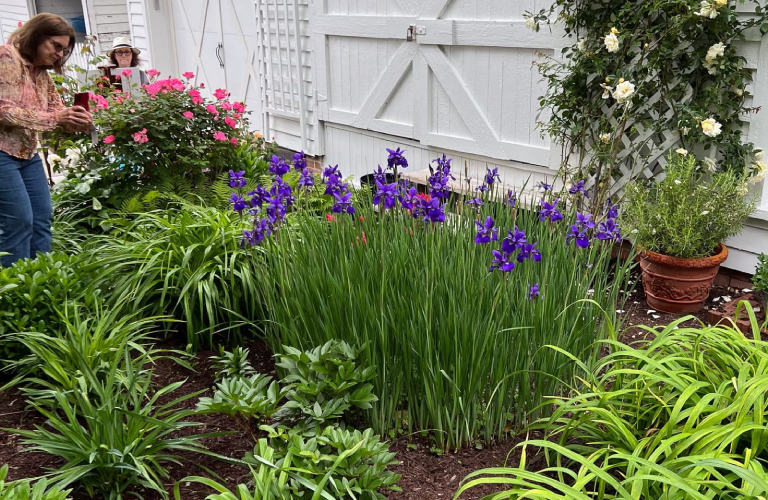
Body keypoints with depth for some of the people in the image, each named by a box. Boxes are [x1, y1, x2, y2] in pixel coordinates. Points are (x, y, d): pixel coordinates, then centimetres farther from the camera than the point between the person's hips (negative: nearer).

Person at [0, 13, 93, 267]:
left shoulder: (43, 73, 10)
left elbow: (57, 111, 14)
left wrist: (77, 119, -9)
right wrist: (54, 118, -23)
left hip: (28, 153, 9)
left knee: (42, 218, 8)